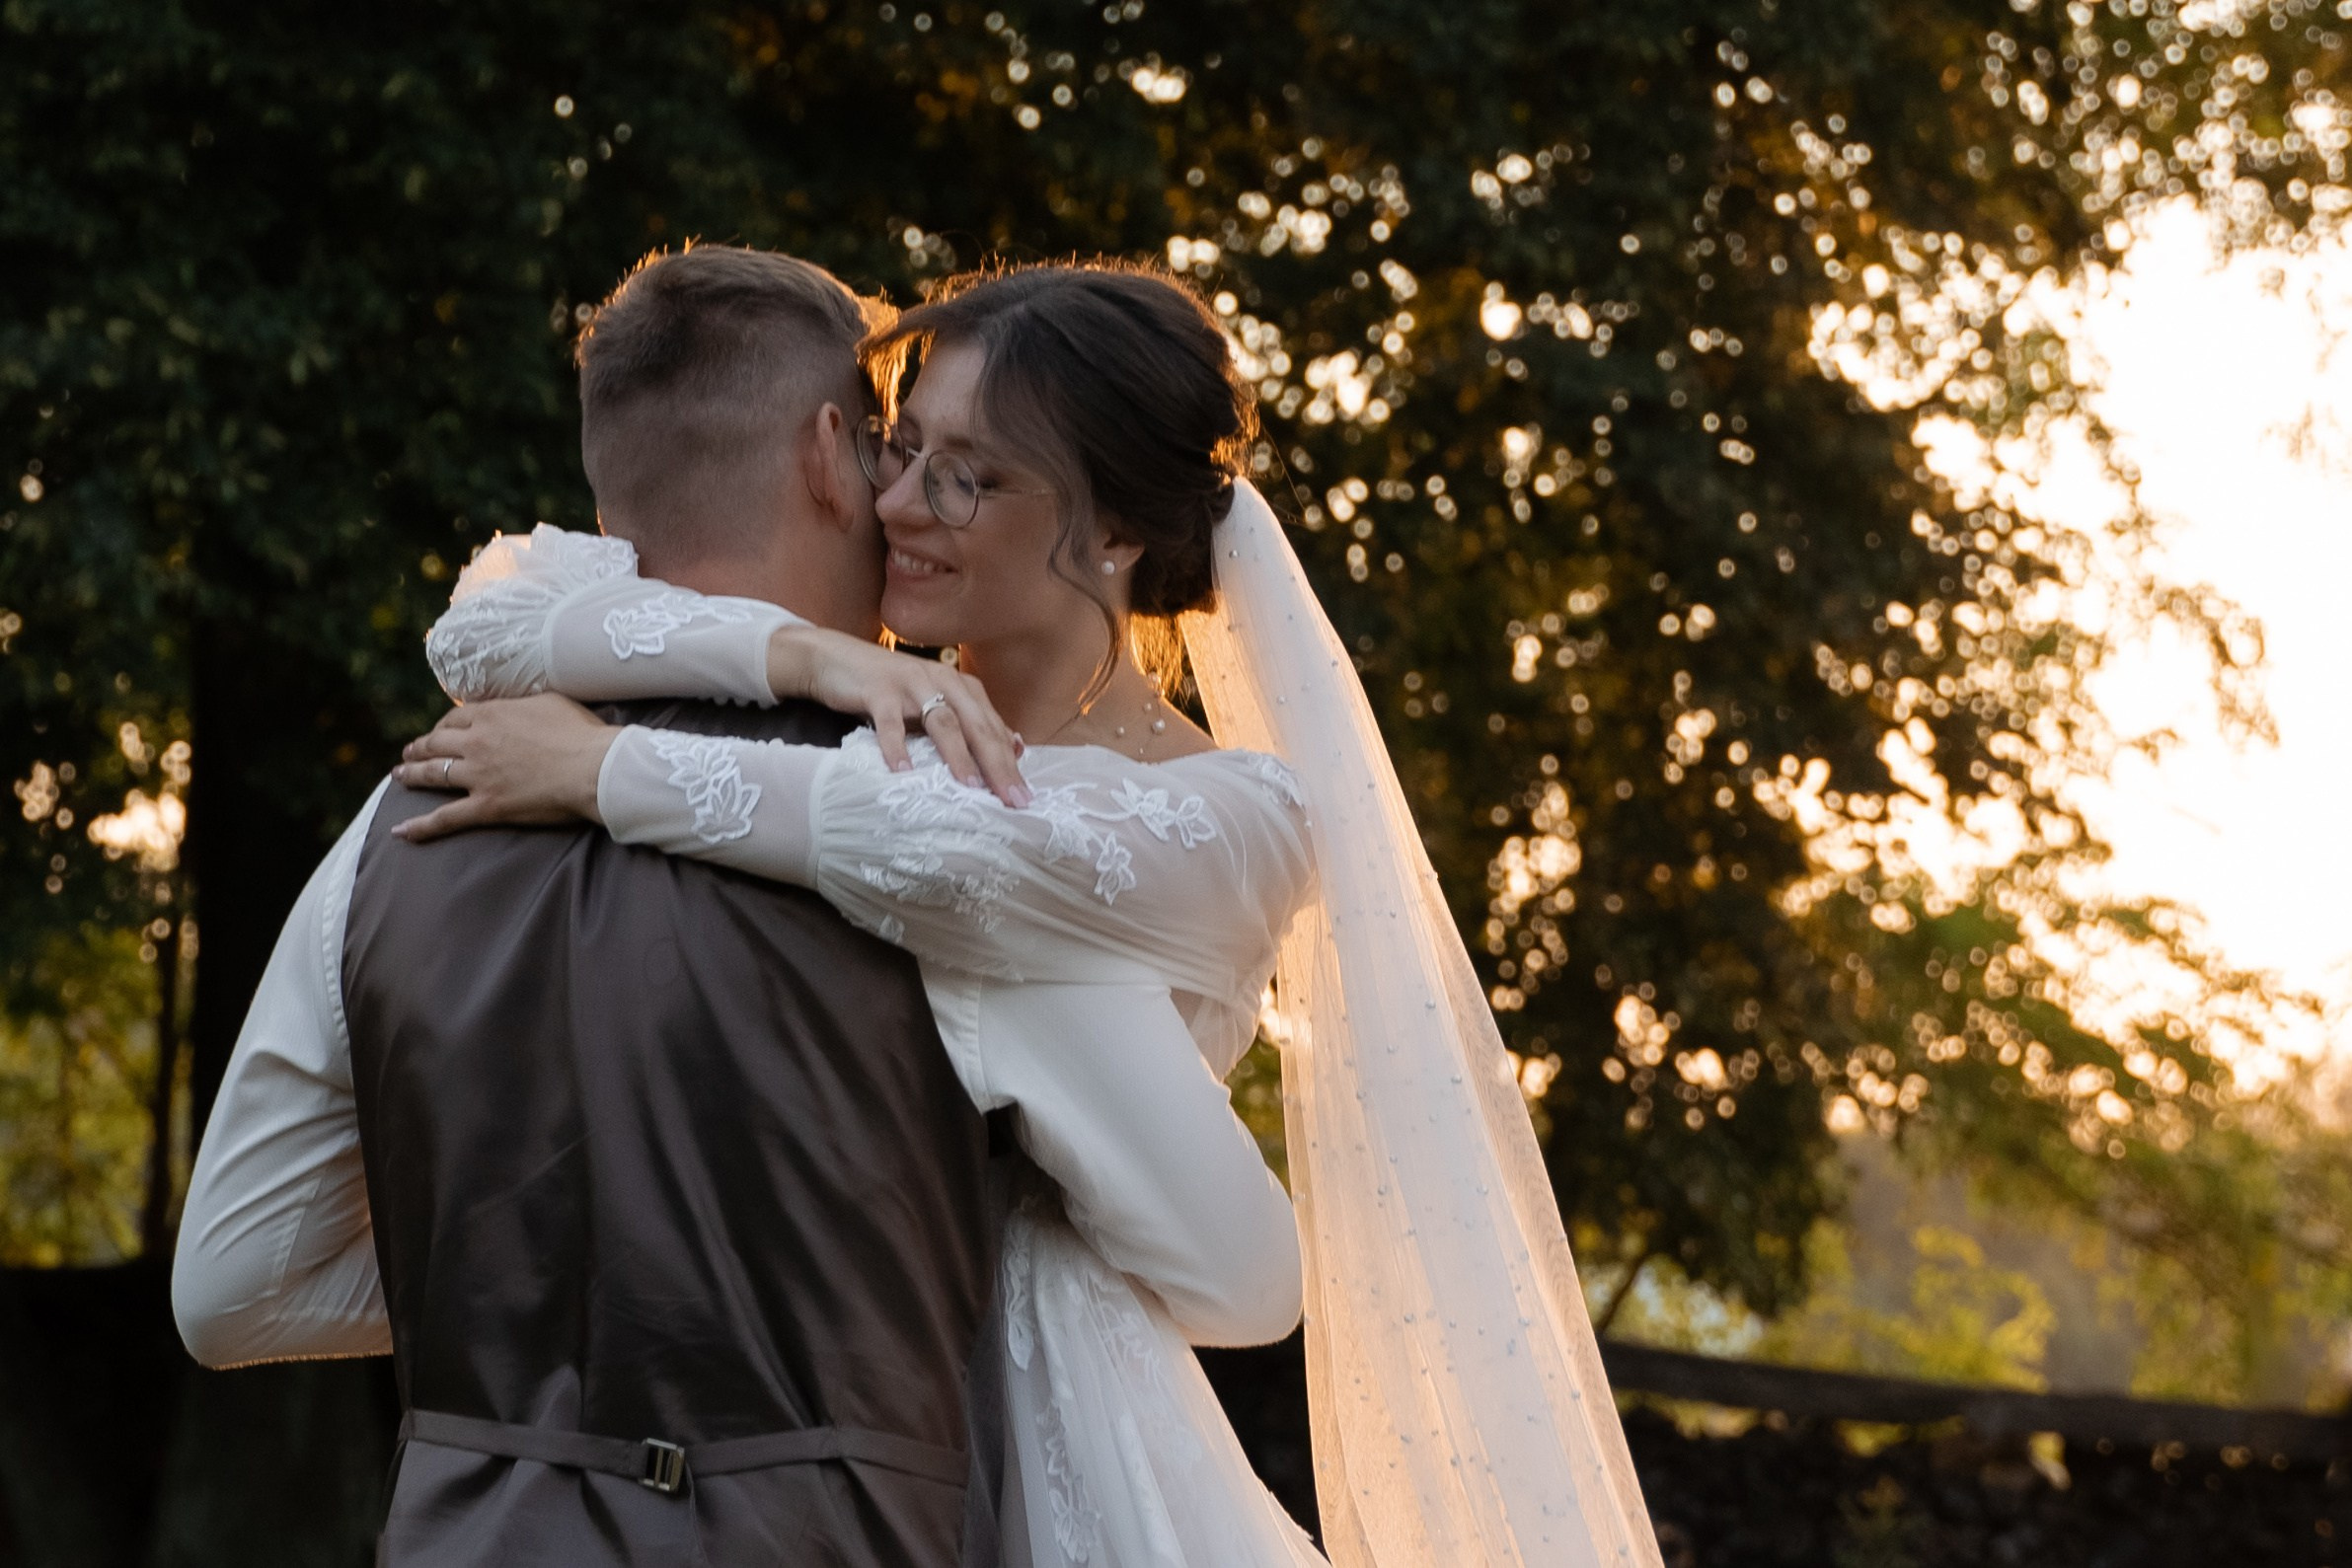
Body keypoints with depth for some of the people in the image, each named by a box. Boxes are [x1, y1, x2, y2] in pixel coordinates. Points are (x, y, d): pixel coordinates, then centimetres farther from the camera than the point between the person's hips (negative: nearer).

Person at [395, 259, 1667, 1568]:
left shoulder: (1232, 818, -7)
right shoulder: (865, 736, 6)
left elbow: (943, 854, -25)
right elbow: (490, 627, -4)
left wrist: (596, 769, -17)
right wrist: (796, 656, -19)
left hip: (1054, 1461, -4)